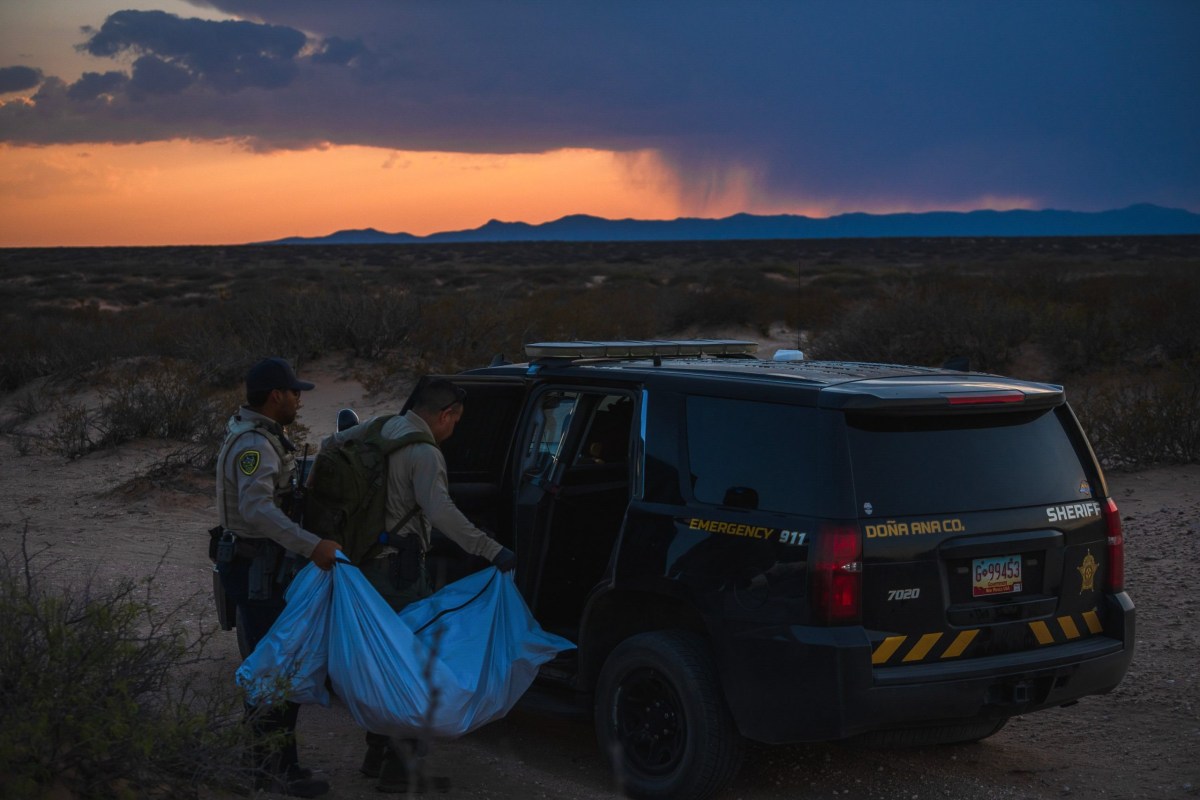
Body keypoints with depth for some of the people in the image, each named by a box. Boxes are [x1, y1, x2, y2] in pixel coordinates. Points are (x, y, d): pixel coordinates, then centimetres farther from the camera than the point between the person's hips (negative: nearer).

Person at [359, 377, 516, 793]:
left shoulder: (384, 431, 10)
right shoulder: (424, 454, -18)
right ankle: (398, 767, 0)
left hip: (367, 566, 9)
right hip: (401, 570, -9)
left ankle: (376, 754, 27)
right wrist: (492, 551, -36)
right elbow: (440, 511, -32)